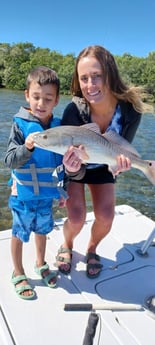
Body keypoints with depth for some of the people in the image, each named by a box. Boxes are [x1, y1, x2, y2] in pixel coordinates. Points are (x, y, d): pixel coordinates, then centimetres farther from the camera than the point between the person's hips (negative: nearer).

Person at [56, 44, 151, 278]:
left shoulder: (131, 109, -29)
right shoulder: (73, 111, -34)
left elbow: (122, 150, -15)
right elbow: (75, 173, -28)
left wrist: (120, 163, -38)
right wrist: (73, 168, -52)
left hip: (102, 167, 2)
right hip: (75, 169, -2)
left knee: (106, 217, -9)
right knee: (76, 218, -13)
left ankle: (92, 249, 25)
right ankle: (67, 246, 23)